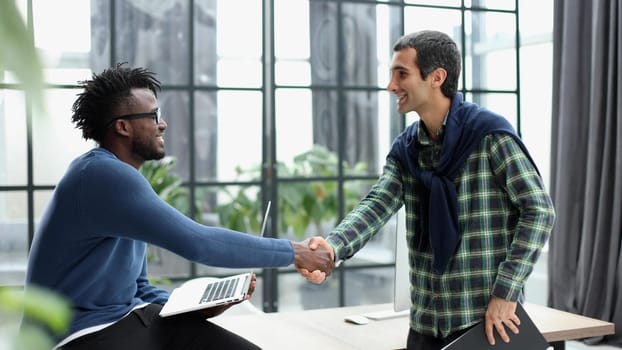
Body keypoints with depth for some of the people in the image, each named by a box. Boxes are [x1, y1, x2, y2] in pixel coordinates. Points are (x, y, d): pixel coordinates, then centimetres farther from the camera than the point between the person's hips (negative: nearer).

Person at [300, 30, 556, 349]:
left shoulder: (490, 134, -11)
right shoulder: (405, 148, 6)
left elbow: (539, 210, -11)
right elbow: (377, 204, -8)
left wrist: (506, 293, -15)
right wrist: (333, 246, -27)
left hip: (486, 318, -5)